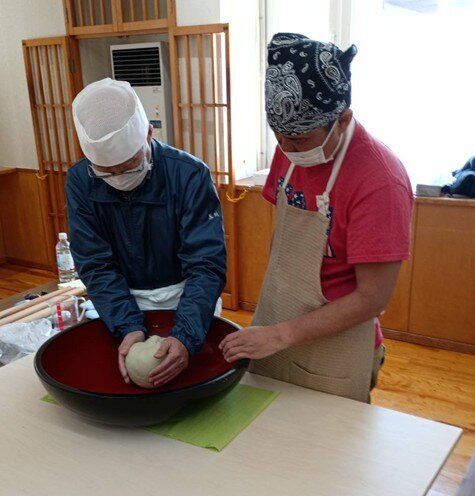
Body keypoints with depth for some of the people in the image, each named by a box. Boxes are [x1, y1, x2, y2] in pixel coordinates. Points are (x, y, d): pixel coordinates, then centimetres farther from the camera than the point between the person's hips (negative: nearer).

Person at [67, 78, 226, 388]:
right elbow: (96, 266, -14)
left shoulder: (190, 174, -23)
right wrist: (129, 327, -28)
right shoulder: (80, 182, -14)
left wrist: (186, 336, -38)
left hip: (186, 300, -2)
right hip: (122, 305, 2)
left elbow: (207, 265, -25)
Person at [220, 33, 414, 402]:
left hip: (331, 355, -6)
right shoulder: (292, 148, -4)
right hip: (272, 334, 7)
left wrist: (280, 335, -21)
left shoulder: (380, 181, -24)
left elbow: (372, 298, -21)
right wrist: (268, 329, 4)